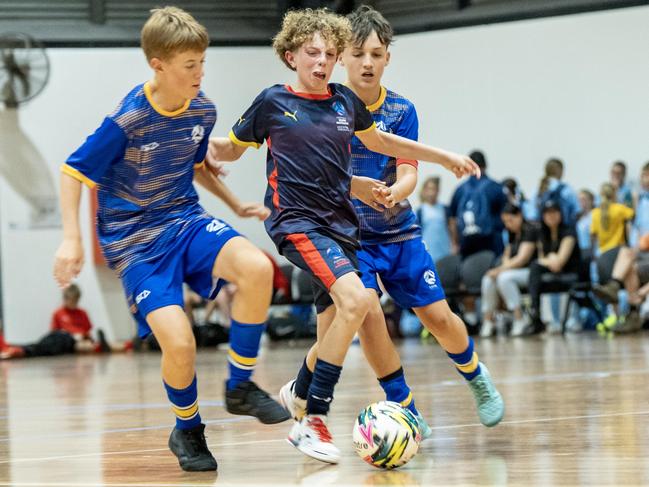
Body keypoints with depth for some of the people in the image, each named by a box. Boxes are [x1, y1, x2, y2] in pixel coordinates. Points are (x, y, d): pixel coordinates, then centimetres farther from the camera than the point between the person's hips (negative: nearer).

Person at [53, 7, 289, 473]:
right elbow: (74, 172, -9)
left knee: (256, 267, -27)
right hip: (135, 240, -5)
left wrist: (235, 204, 17)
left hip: (186, 220, 5)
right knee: (179, 342, -21)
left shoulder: (203, 110, -2)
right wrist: (72, 239, -15)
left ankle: (240, 387, -7)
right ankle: (188, 430, 11)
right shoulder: (126, 121, -20)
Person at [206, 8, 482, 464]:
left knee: (332, 337, 5)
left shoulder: (346, 101, 9)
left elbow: (379, 141, 27)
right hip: (296, 221, -6)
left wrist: (444, 156, 29)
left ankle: (302, 421, 26)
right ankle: (315, 420, -18)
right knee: (355, 299, -26)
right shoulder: (273, 101, -2)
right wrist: (208, 146, -12)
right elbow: (232, 147, 9)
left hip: (341, 224, 6)